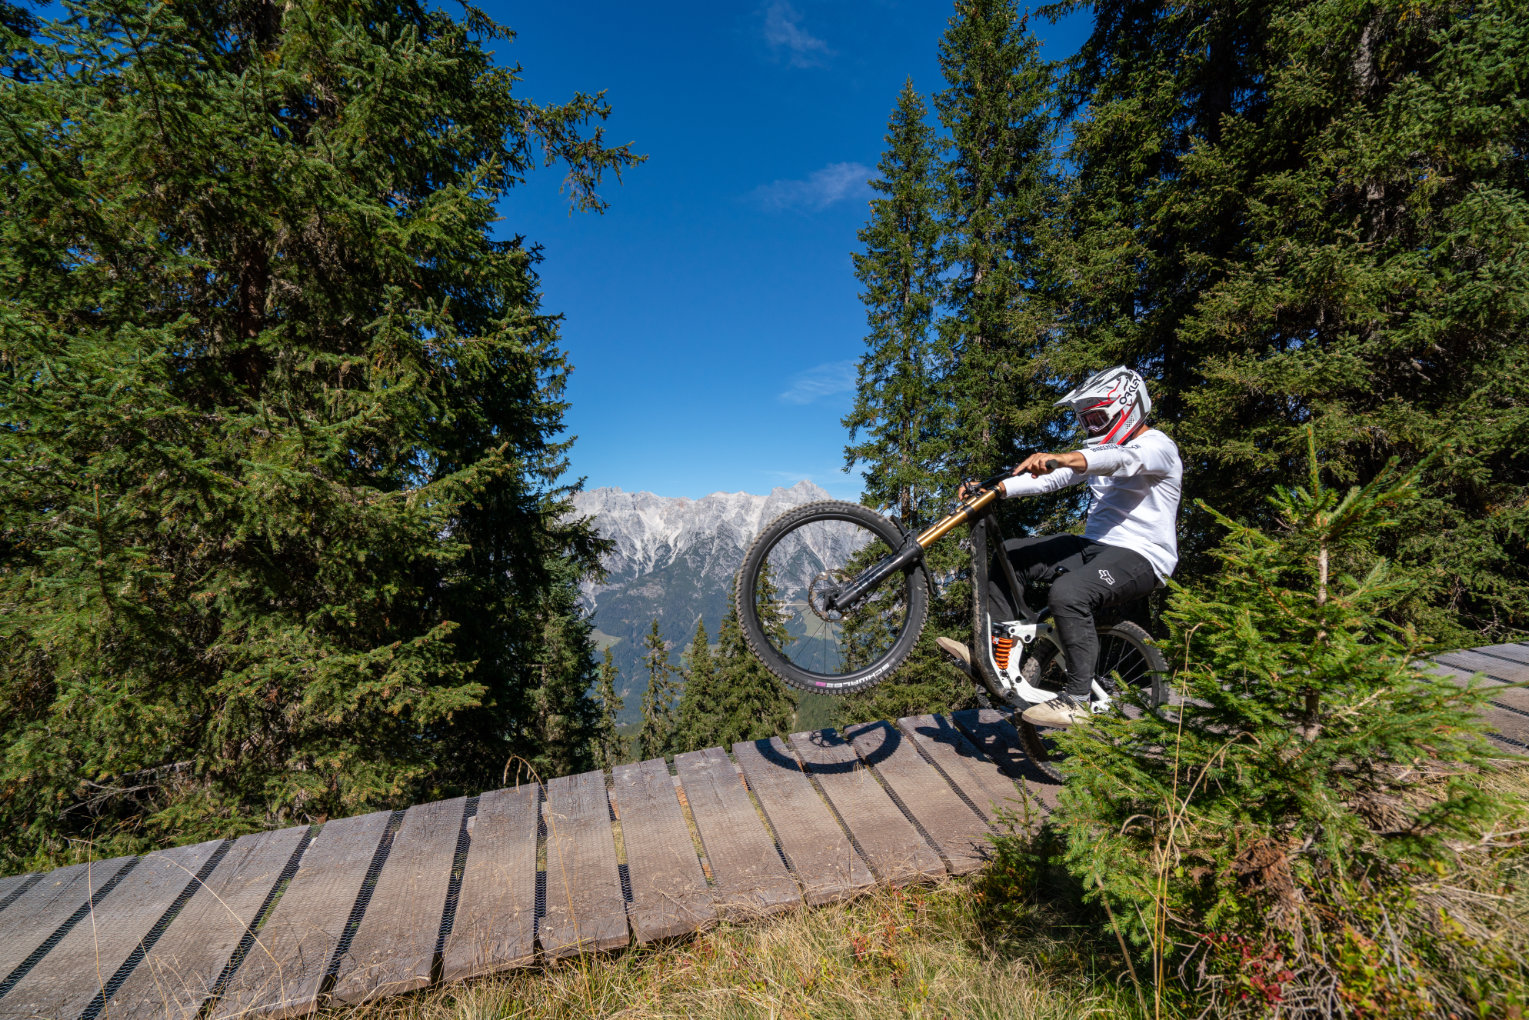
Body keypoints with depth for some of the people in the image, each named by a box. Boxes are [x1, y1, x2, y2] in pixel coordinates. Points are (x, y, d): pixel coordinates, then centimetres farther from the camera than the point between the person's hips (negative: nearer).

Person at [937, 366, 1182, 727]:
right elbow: (1049, 479, 5)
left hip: (1140, 555, -8)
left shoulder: (1158, 446, -6)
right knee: (1009, 554, -1)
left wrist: (1059, 458, -51)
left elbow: (1120, 460, -32)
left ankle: (1076, 701, -23)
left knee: (1068, 592, -35)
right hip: (1094, 546, 9)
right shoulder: (1099, 451, 19)